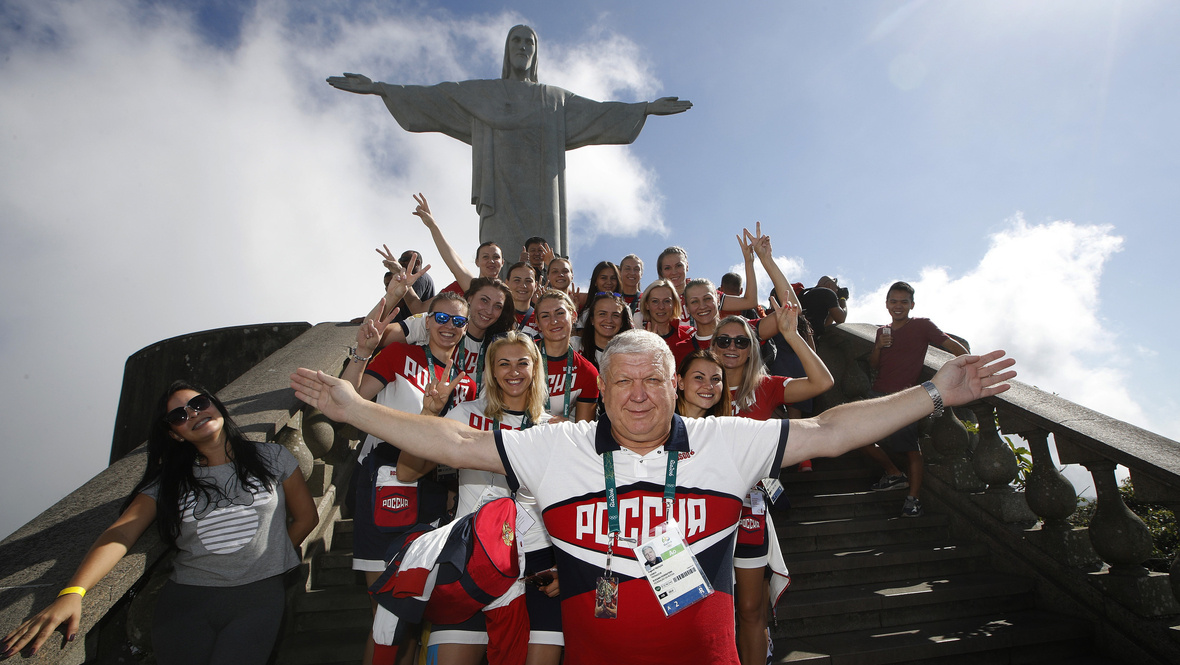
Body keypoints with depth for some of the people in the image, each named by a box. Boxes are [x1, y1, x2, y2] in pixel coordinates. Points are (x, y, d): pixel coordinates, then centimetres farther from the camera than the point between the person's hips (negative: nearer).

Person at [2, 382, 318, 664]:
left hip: (259, 595, -2)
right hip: (187, 597, 2)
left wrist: (267, 559, 7)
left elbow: (306, 517, 13)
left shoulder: (271, 458, 8)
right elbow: (120, 533, -4)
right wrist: (72, 593, -19)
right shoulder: (168, 482, 11)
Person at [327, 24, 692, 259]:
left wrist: (646, 107, 11)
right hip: (501, 194, -2)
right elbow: (431, 97, 13)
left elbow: (597, 111, 19)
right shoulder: (481, 93, 18)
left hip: (540, 196, 2)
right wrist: (378, 88, 4)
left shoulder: (555, 98, 24)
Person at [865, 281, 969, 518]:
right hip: (877, 394, 6)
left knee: (911, 448, -10)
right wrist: (878, 347, -2)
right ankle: (895, 475, 24)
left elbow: (955, 347, -5)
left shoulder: (922, 326, 0)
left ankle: (913, 498, 0)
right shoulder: (882, 331, 16)